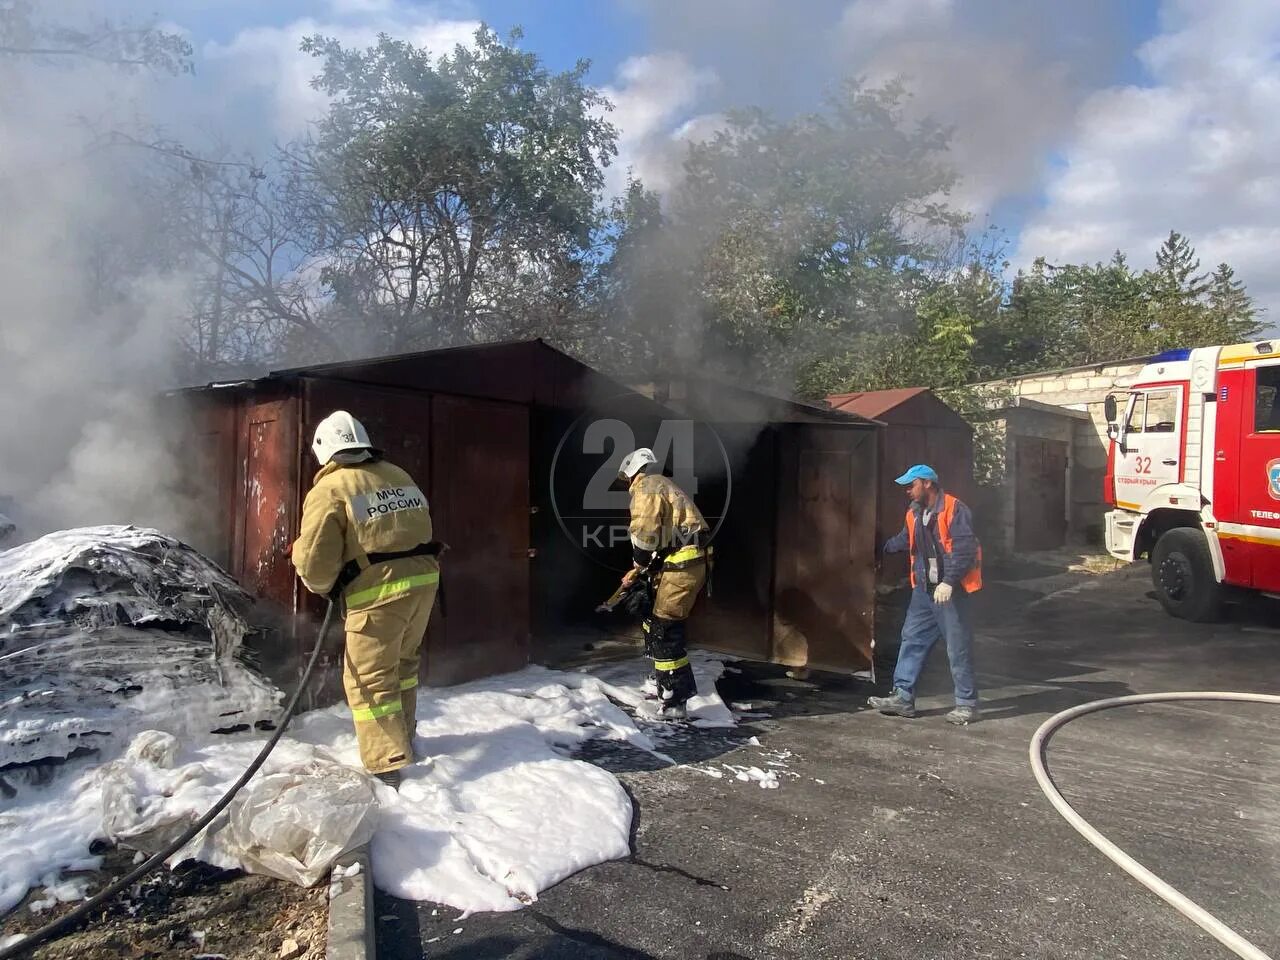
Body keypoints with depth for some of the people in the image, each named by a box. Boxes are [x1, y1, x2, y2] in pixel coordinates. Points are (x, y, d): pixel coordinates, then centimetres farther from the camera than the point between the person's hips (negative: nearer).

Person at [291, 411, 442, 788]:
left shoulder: (328, 490, -7)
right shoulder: (398, 476, 14)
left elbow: (315, 564, -10)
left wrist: (323, 585, 11)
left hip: (378, 592, -7)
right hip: (423, 580, 7)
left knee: (369, 679, 4)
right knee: (402, 662, 25)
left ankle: (387, 765, 3)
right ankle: (402, 737, 40)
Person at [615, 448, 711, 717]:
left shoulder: (645, 487, -5)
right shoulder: (663, 485, 25)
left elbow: (645, 534, -16)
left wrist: (638, 566, 1)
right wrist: (641, 569, 20)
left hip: (680, 566, -10)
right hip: (690, 562, 10)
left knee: (663, 628, -7)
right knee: (660, 623, 21)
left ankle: (674, 700, -5)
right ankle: (663, 679, 36)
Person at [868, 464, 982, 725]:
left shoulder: (954, 510, -16)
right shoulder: (914, 513, 9)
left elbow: (965, 551, -22)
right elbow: (905, 541, 25)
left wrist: (948, 582, -27)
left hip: (950, 590, -8)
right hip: (924, 590, 8)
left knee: (958, 648, 1)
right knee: (912, 640, 7)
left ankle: (967, 703, 14)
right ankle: (903, 697, 12)